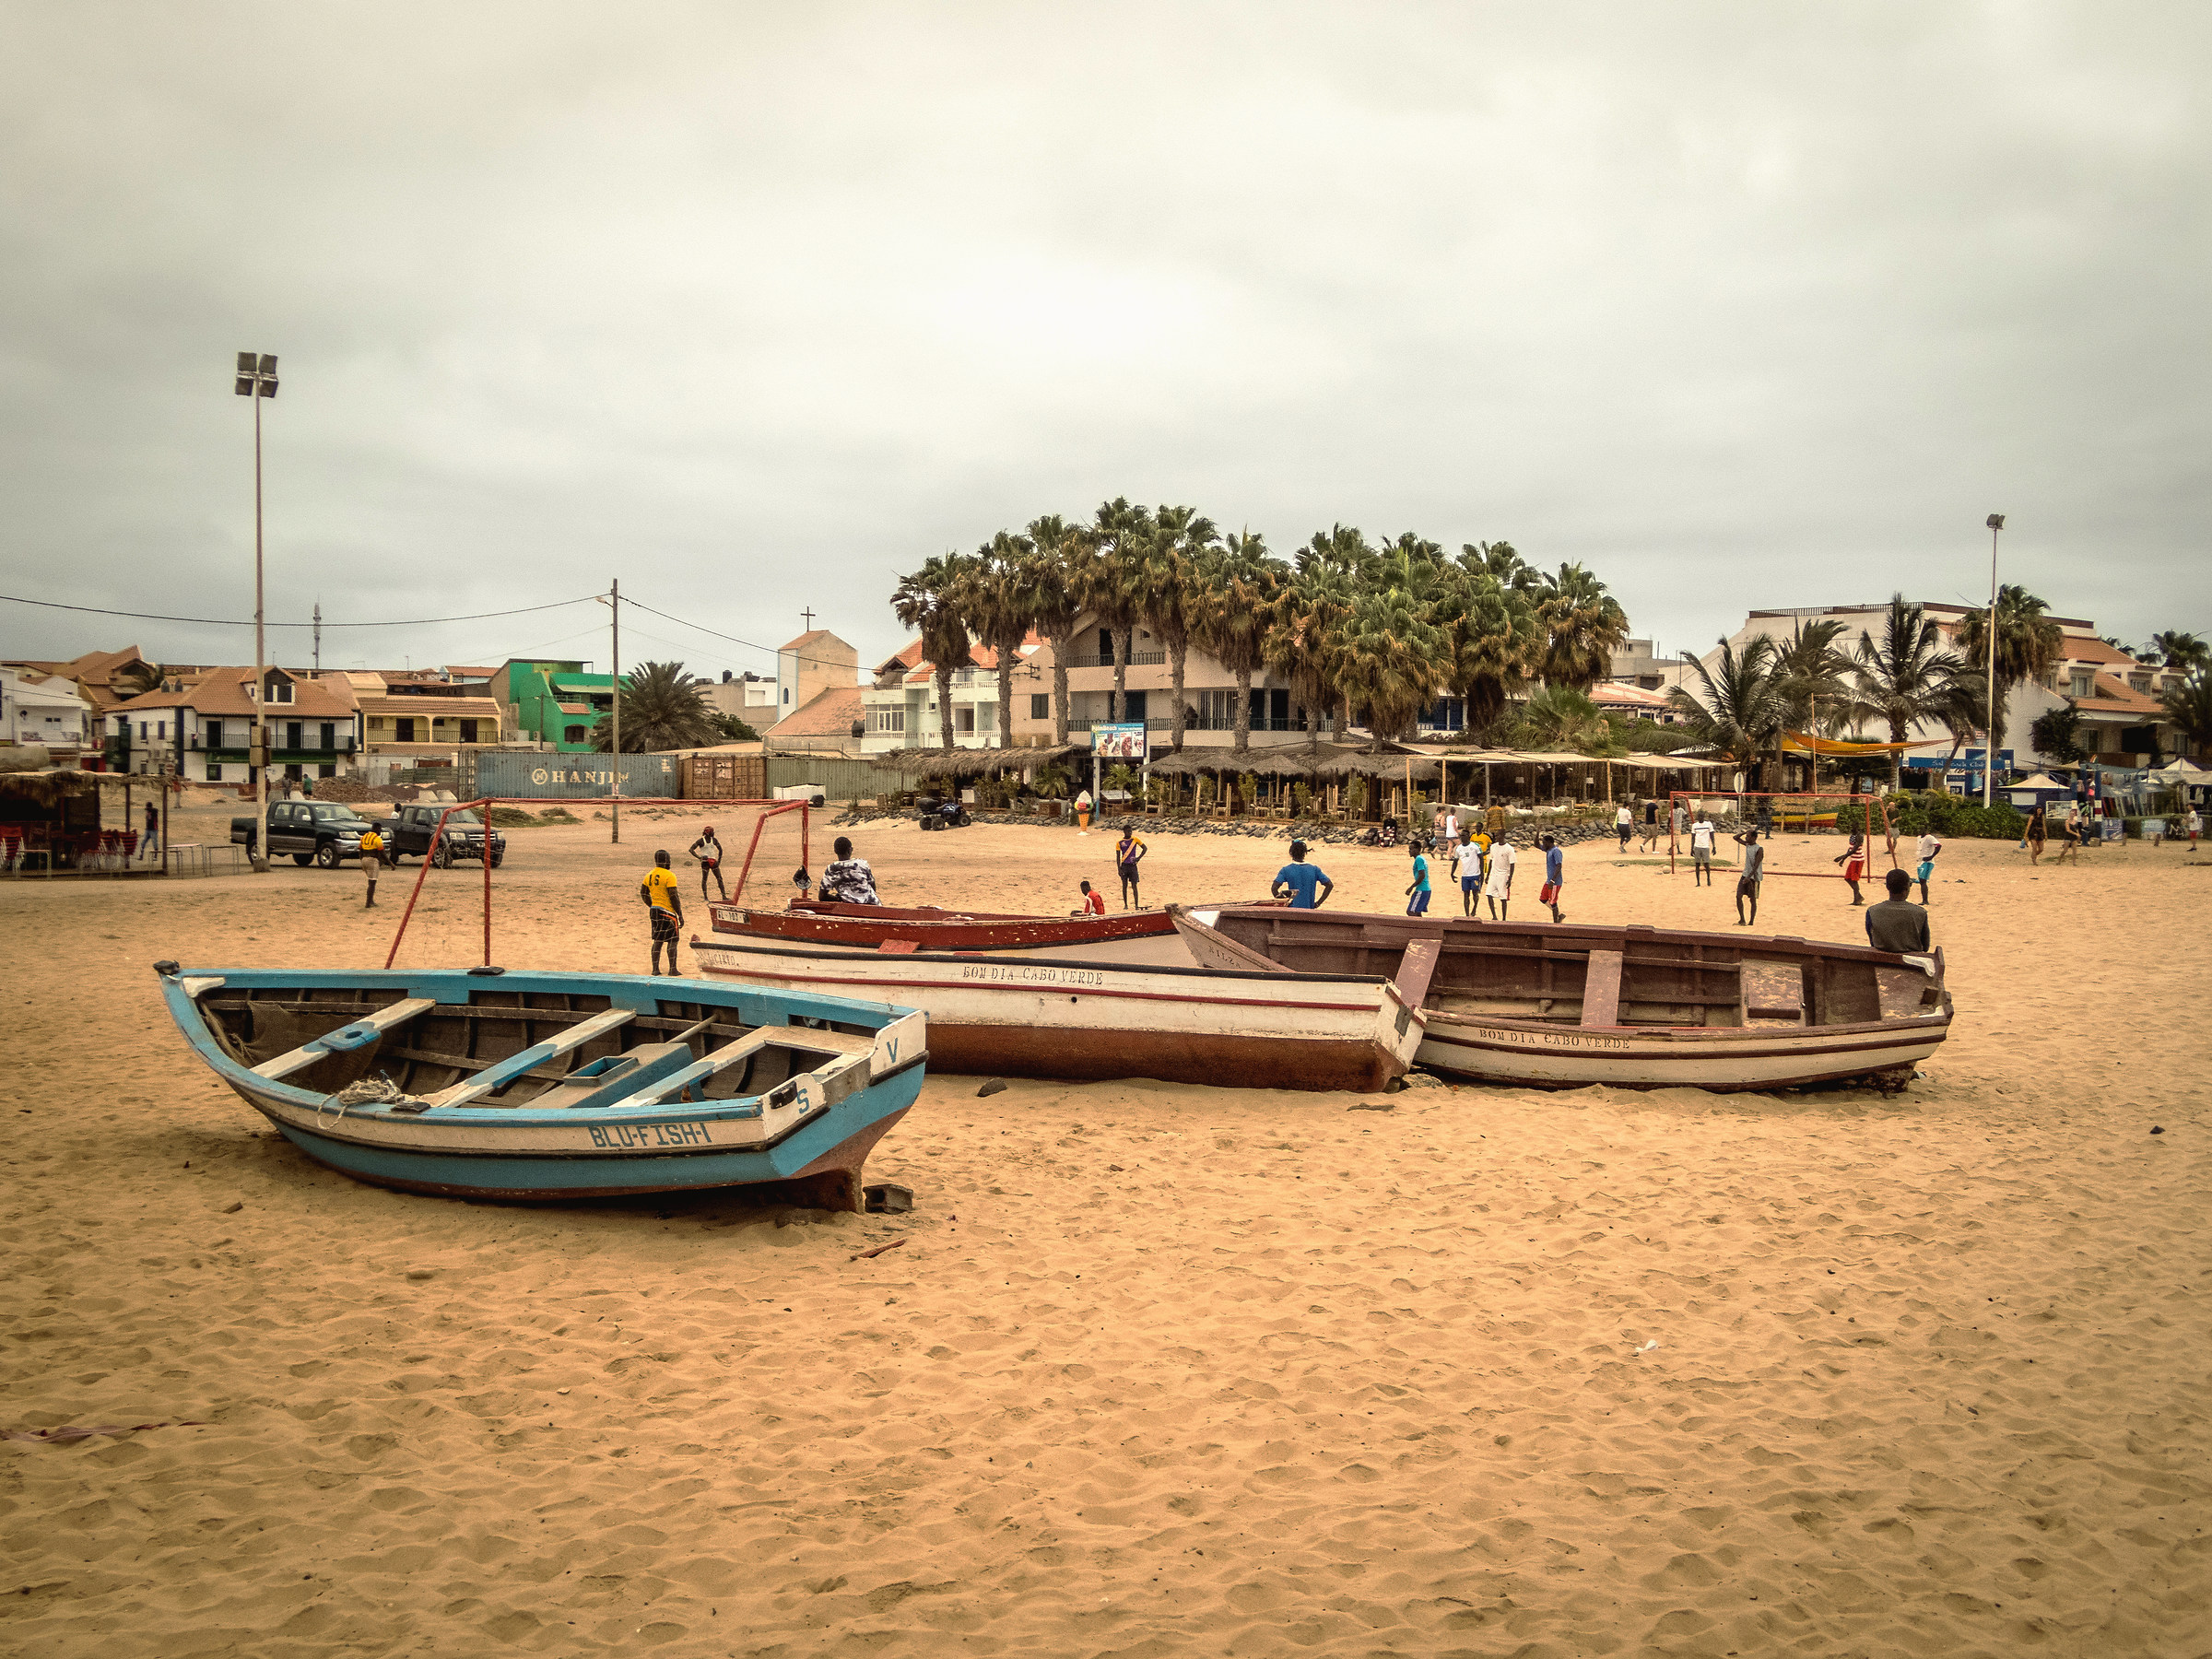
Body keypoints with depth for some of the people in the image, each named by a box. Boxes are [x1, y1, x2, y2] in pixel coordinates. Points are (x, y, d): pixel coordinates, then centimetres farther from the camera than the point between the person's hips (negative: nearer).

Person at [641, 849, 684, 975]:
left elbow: (643, 893, 16)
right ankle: (672, 970, 3)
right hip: (667, 911, -7)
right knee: (672, 941, 2)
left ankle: (655, 970, 12)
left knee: (657, 941, 12)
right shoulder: (669, 876, -14)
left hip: (654, 910, 7)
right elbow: (674, 897, -16)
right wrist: (680, 915, -12)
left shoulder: (649, 875, 8)